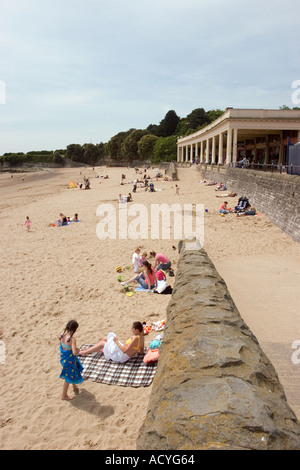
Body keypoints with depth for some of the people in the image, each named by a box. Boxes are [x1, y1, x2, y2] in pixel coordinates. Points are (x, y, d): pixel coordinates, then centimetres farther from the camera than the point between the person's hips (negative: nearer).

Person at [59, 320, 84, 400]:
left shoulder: (63, 334, -11)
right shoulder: (72, 339, -33)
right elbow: (75, 353, -36)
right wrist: (78, 350, -14)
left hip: (63, 357, 8)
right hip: (69, 359, -8)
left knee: (73, 372, 31)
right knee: (69, 377, 13)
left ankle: (74, 387, 53)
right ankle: (64, 395, 30)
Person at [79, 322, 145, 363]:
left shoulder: (136, 338, -28)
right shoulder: (141, 337, 0)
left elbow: (125, 351, -30)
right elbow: (142, 352, 8)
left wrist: (117, 342, -19)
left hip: (121, 357, -9)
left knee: (102, 343, 5)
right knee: (106, 338, 15)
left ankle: (84, 352, 21)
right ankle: (88, 350, 28)